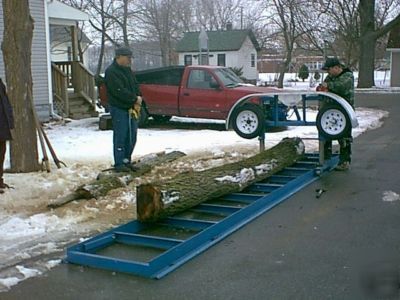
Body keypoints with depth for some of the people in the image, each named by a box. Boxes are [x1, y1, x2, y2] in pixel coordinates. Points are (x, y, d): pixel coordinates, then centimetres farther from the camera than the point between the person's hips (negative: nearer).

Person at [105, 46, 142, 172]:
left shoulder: (127, 69, 15)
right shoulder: (111, 72, -13)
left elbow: (135, 85, 15)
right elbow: (119, 91, -21)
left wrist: (139, 97, -5)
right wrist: (135, 99, -15)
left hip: (131, 107, 8)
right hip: (119, 108, -8)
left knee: (132, 136, 10)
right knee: (120, 136, -5)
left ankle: (126, 161, 20)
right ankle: (119, 163, 2)